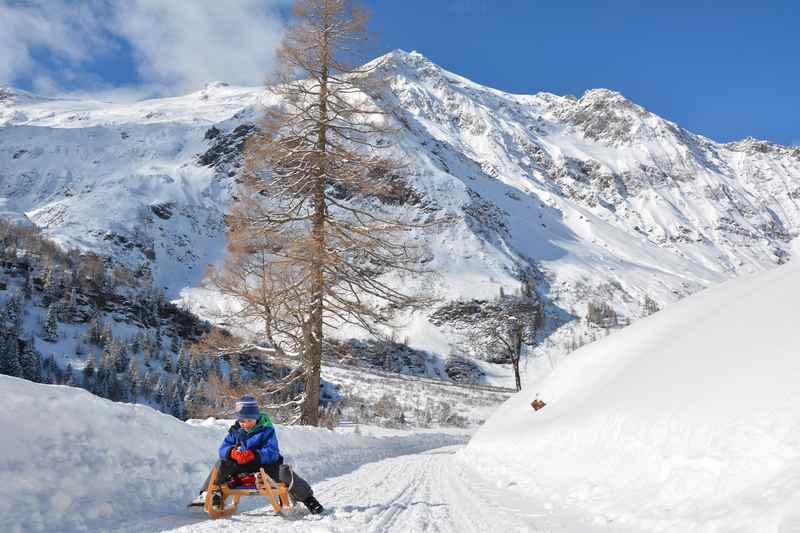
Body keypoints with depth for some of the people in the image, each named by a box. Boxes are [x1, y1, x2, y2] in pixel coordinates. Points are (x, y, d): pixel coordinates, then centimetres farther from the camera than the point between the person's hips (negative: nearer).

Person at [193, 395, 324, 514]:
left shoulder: (266, 430, -11)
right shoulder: (235, 431, 2)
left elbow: (272, 453, -21)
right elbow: (223, 449, -4)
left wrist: (253, 455, -38)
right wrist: (232, 452, -29)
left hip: (265, 463, -3)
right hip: (242, 466, 3)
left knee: (284, 471, -28)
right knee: (222, 464, -21)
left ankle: (307, 498, -13)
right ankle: (206, 494, -18)